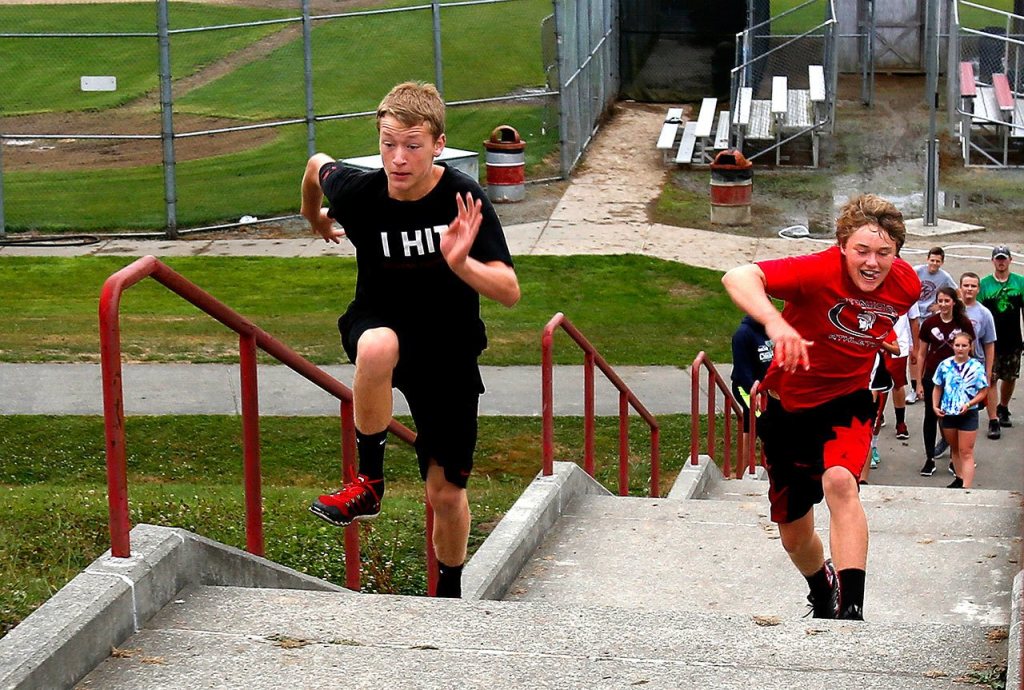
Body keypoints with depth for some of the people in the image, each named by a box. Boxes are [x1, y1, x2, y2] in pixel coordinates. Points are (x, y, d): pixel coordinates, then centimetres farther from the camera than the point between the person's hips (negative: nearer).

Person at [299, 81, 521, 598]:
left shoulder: (463, 201, -22)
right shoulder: (358, 192, -18)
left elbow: (509, 293, -26)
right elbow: (317, 164, 7)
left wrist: (461, 263, -45)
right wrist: (315, 218, 25)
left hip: (448, 349, 0)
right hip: (378, 323, 0)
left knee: (446, 491, 5)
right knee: (378, 346, -40)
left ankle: (449, 593, 32)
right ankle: (369, 480, -21)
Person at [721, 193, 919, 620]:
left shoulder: (906, 285, -12)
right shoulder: (818, 272, -27)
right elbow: (737, 277, -45)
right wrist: (775, 323, -61)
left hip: (847, 402, 1)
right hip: (789, 406, -1)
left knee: (839, 481, -33)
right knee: (794, 537, 13)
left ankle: (851, 608, -34)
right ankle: (822, 593, 47)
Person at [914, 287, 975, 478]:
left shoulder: (964, 324, -5)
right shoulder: (929, 323, -3)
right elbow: (921, 354, 3)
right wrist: (919, 382, 1)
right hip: (933, 376, 1)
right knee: (931, 417, 6)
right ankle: (930, 460, 16)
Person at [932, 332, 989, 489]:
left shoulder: (977, 367, -10)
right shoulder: (945, 365, -1)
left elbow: (983, 392, -6)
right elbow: (938, 388, 10)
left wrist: (969, 404, -19)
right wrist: (935, 406, -2)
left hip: (968, 414, -4)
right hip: (947, 413, 4)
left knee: (966, 452, -4)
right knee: (954, 449, 19)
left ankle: (966, 486, -8)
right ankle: (959, 479, 35)